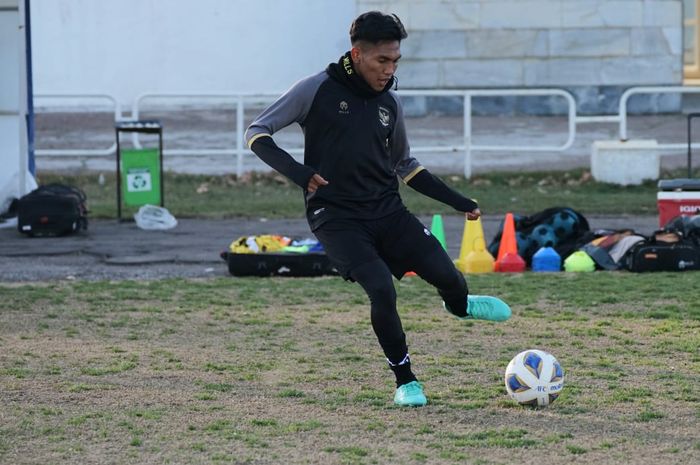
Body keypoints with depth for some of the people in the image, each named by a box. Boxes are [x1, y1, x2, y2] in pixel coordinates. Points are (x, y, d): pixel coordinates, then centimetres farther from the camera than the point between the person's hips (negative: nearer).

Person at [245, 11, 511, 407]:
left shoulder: (390, 103, 8)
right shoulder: (318, 90, -7)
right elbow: (257, 133, -5)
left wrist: (462, 203, 19)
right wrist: (300, 173, -21)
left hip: (387, 211, 4)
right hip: (337, 217, -4)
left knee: (447, 276, -10)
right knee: (382, 289, -24)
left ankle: (459, 305, 30)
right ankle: (406, 382, -3)